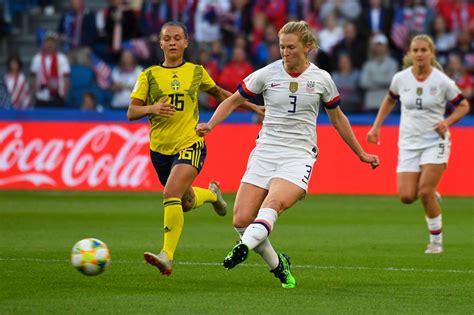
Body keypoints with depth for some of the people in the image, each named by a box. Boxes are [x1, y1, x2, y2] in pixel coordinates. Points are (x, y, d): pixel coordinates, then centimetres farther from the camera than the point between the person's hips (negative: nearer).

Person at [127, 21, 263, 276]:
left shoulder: (196, 72, 5)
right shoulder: (149, 75, 3)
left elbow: (218, 93, 24)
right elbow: (131, 112, 0)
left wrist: (253, 106, 26)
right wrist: (153, 108, -20)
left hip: (190, 144, -3)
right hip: (160, 148, 3)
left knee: (171, 194, -25)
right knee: (186, 203, 16)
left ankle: (167, 256, -26)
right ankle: (211, 194, 51)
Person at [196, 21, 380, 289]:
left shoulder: (322, 79, 4)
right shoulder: (267, 74, 2)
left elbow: (337, 118, 18)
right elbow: (234, 100, 12)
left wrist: (361, 154, 23)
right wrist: (210, 125, -5)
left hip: (299, 156, -2)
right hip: (265, 153, 2)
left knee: (273, 204, -32)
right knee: (242, 219, -10)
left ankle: (244, 247, -50)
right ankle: (277, 264, 11)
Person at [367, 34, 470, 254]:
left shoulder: (442, 81, -9)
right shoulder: (400, 79, -1)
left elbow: (463, 106, 3)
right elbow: (390, 100, 19)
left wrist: (447, 122, -14)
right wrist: (376, 126, 12)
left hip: (435, 141, -3)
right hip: (409, 143, 3)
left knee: (425, 192, -16)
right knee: (407, 197, -9)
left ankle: (436, 241, 2)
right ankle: (431, 195, 27)